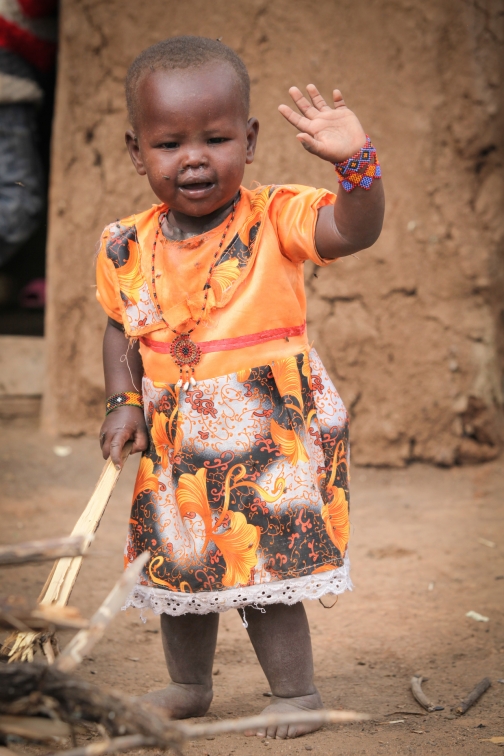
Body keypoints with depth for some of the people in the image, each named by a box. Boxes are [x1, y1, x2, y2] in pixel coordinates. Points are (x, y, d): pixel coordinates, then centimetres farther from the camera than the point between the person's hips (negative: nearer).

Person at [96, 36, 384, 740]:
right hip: (177, 440, 5)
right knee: (179, 567, 19)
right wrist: (124, 402, 2)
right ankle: (188, 685, 41)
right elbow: (120, 329, 13)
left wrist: (355, 161, -43)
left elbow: (355, 230, -27)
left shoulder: (274, 220, -13)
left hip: (272, 434, -4)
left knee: (270, 574, 1)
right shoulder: (128, 247, -2)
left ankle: (296, 692, 22)